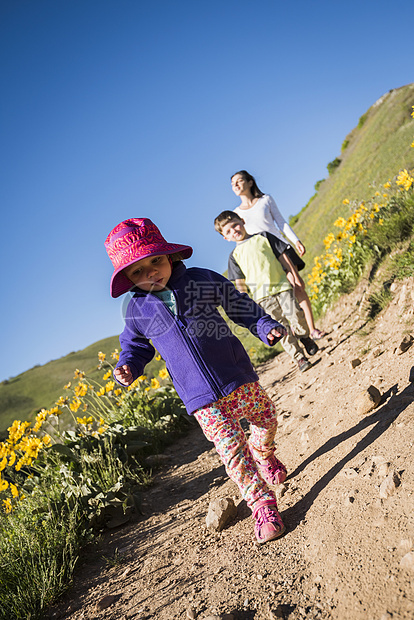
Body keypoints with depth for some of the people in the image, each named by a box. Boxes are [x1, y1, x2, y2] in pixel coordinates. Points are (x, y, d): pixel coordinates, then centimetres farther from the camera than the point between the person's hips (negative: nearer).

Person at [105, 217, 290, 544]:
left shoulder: (203, 281, -6)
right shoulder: (137, 311, -3)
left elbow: (242, 307, 6)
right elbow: (135, 344, 15)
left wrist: (267, 327, -6)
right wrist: (128, 366, -5)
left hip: (238, 378, 1)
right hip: (201, 398, -1)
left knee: (267, 421, 16)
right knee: (231, 449, -5)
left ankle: (263, 453, 51)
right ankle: (262, 504, 14)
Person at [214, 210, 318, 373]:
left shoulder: (263, 237, 10)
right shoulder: (235, 256, 9)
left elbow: (283, 256, 12)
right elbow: (240, 283, 9)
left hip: (282, 286, 0)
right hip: (262, 296, 0)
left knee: (296, 317, -8)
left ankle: (304, 337, 24)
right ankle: (299, 358, 10)